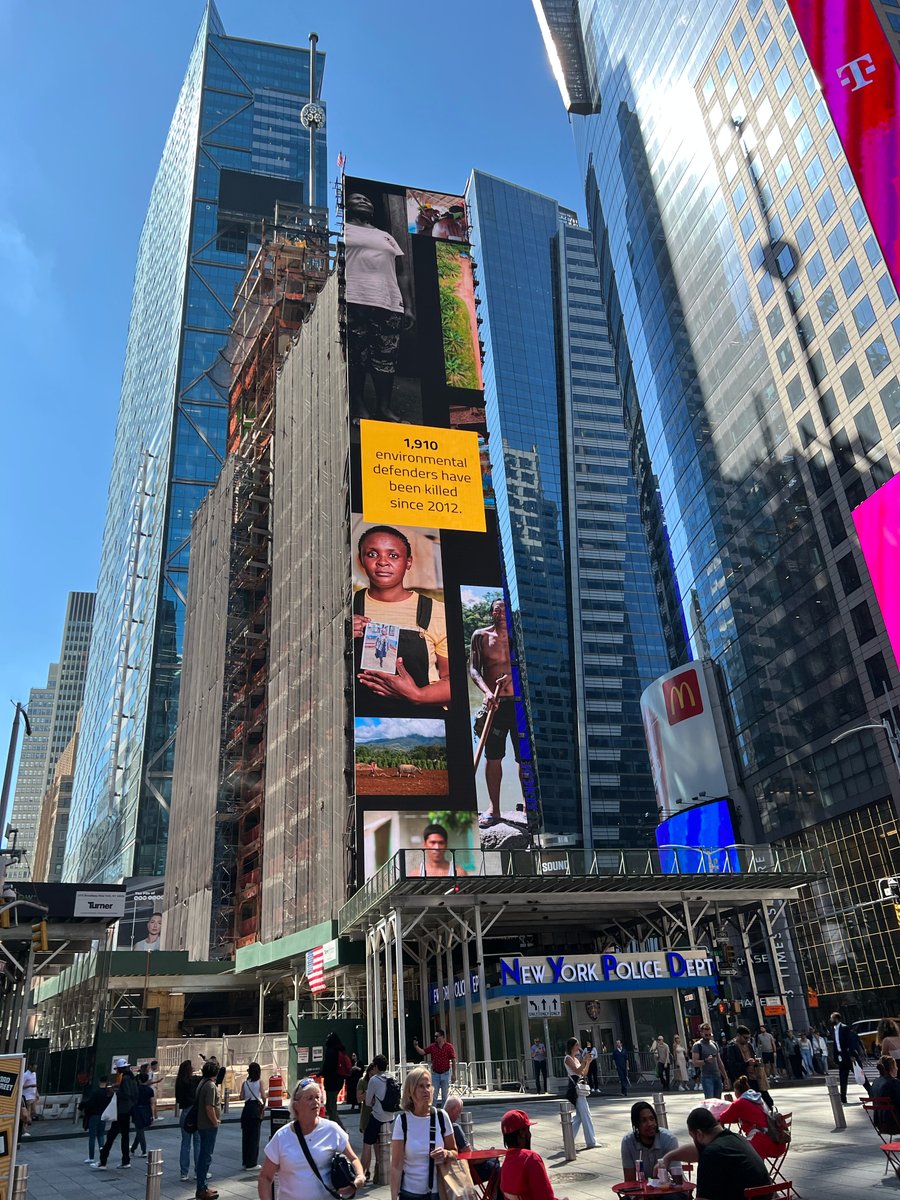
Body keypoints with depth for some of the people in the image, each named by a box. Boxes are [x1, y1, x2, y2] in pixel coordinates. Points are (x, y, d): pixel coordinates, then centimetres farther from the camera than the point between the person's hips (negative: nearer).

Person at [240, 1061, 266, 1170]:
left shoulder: (245, 1083, 5)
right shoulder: (259, 1082, -5)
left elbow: (242, 1097, 4)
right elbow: (263, 1096, -11)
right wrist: (264, 1106, 6)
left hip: (246, 1108, 4)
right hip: (256, 1108, -4)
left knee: (245, 1135, 12)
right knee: (254, 1136, 3)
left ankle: (245, 1162, 18)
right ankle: (251, 1163, 5)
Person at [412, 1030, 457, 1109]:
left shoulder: (449, 1046, -6)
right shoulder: (432, 1046, 1)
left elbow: (453, 1060, -5)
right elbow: (422, 1052, -1)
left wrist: (454, 1074, -8)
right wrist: (416, 1046, -19)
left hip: (445, 1074, -2)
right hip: (435, 1074, 2)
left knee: (445, 1096, 8)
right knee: (433, 1096, 3)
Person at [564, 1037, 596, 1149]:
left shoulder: (576, 1058, 17)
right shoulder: (568, 1058, -10)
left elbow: (584, 1073, 15)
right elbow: (577, 1071, -21)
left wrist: (588, 1062, 3)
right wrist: (584, 1060, -20)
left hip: (579, 1089, 9)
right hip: (575, 1089, -9)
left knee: (580, 1115, 11)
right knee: (586, 1115, -6)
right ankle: (591, 1142, -1)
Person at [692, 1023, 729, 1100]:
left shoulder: (714, 1044, 15)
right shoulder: (697, 1045, -5)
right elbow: (695, 1062, -13)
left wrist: (725, 1076, 17)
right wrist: (706, 1061, -28)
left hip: (717, 1076, 6)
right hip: (706, 1077, -6)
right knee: (710, 1101, -14)